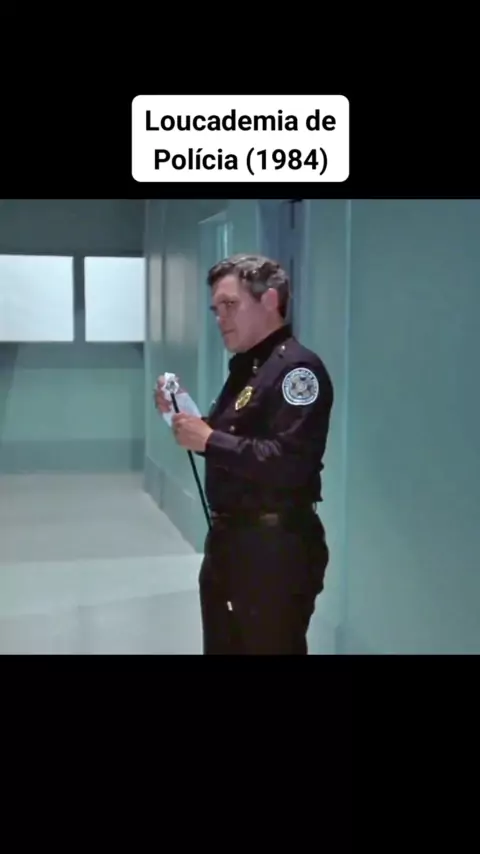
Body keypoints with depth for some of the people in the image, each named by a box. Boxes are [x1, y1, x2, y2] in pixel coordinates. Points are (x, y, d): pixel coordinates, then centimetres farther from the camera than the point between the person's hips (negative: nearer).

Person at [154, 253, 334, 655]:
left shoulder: (297, 367, -17)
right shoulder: (245, 366, 13)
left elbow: (288, 464, -29)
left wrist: (209, 439, -22)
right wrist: (184, 413, 4)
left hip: (276, 546, -10)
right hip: (230, 537, 10)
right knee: (223, 646, 21)